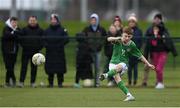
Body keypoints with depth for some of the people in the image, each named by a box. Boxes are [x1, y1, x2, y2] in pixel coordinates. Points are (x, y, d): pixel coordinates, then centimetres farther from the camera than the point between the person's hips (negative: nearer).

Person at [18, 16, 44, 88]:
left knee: (34, 67, 4)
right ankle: (21, 82, -7)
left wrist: (39, 48, -2)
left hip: (35, 52, 1)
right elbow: (20, 39, 6)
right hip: (26, 52, -1)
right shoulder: (24, 29, 4)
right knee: (24, 67, -6)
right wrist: (24, 46, -5)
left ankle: (33, 82, 9)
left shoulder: (40, 30, 7)